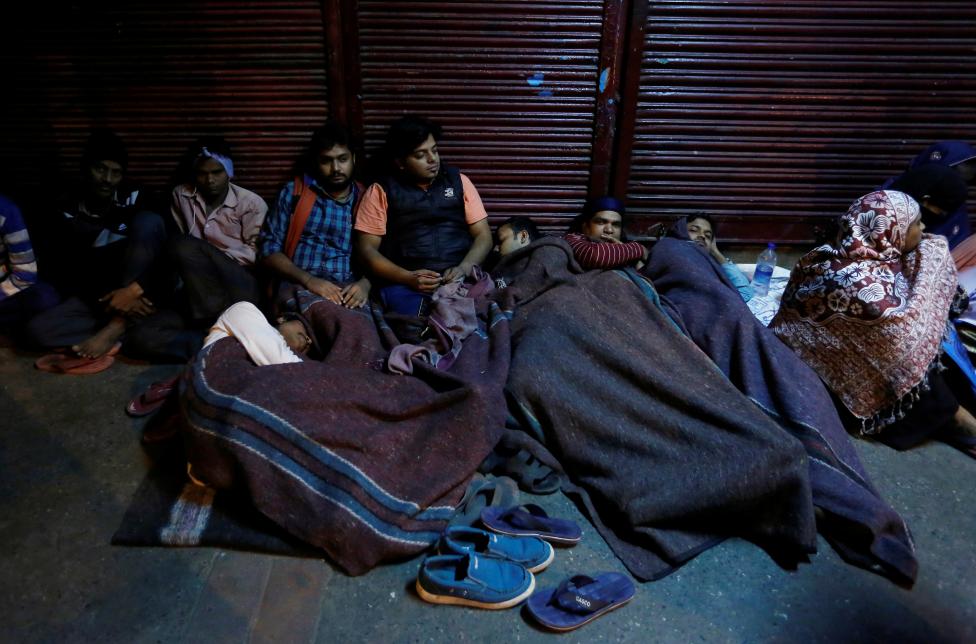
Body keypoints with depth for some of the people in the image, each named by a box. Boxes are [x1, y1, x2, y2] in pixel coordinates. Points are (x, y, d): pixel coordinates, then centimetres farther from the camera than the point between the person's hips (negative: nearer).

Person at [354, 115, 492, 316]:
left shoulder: (458, 181, 15)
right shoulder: (381, 191, 8)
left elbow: (483, 235, 11)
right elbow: (367, 249, 4)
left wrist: (464, 268, -9)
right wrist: (408, 278, -13)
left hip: (460, 281, 2)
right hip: (405, 285, -1)